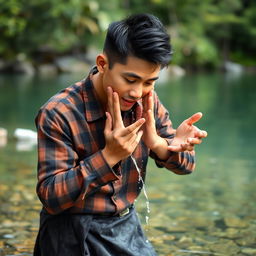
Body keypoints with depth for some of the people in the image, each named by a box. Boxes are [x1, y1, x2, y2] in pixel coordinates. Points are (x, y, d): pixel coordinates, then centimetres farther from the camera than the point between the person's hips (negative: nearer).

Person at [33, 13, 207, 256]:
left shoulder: (147, 102, -6)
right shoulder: (57, 114, -22)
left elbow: (186, 165, -1)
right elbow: (50, 197, -24)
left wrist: (160, 144, -24)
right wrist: (109, 155, -33)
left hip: (128, 227, 5)